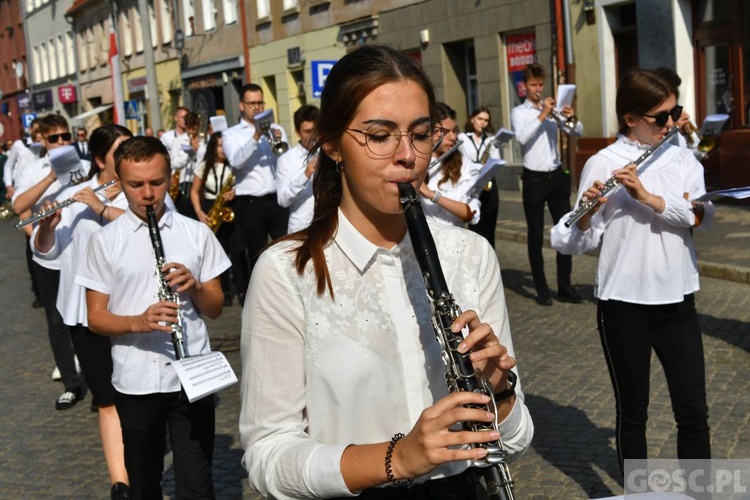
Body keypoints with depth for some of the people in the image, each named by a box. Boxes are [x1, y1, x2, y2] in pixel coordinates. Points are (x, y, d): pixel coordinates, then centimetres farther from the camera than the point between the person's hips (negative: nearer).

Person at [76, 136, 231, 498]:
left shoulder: (196, 233, 3)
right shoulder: (104, 241, 0)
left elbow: (215, 308, 7)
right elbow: (95, 317, 0)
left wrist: (195, 286, -15)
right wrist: (138, 322, -19)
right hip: (135, 381, 0)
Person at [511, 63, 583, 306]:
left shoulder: (553, 108, 11)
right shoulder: (519, 112, 2)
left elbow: (578, 132, 5)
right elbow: (522, 137, -18)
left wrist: (571, 118, -15)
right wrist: (542, 116, -24)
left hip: (557, 176, 4)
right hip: (534, 179, -3)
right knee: (536, 236, 2)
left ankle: (565, 286, 12)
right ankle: (542, 289, 9)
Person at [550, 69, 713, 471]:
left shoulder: (682, 158, 6)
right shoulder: (602, 164, -6)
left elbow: (701, 214, -11)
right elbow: (581, 243, -10)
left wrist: (647, 195, -25)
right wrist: (586, 214, -31)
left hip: (677, 299, 3)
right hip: (624, 303, -3)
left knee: (693, 410, 7)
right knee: (632, 412, 9)